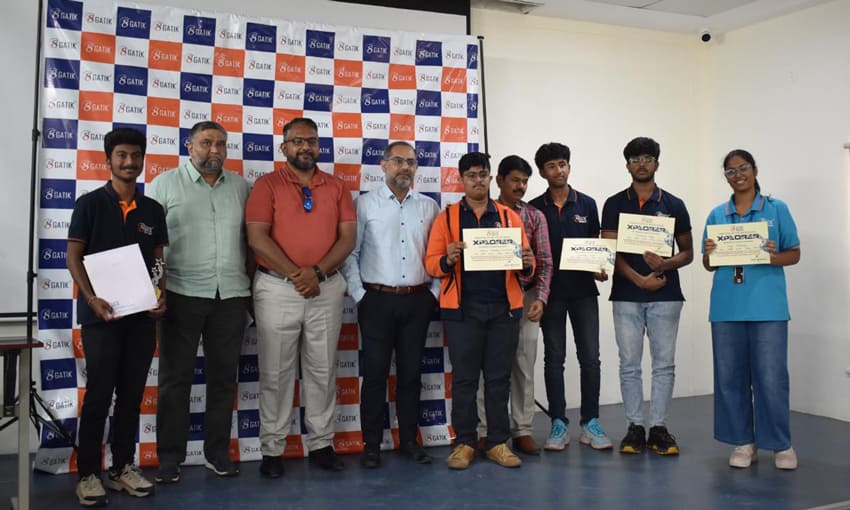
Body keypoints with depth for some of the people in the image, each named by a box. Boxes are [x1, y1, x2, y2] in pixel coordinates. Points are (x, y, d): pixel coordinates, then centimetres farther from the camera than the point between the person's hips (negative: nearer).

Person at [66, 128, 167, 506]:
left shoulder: (153, 210, 9)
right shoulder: (90, 203, -2)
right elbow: (74, 257, -5)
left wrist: (162, 295, -5)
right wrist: (91, 298, -18)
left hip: (142, 314, 4)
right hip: (101, 313, -4)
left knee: (132, 395, 10)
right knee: (99, 395, 0)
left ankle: (123, 468, 22)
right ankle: (88, 473, 11)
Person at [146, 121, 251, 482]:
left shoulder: (241, 186, 11)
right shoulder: (165, 183, 2)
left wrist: (255, 284, 7)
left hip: (232, 294, 3)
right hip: (182, 293, -3)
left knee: (223, 377, 9)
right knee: (176, 377, 4)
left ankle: (217, 451, 21)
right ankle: (170, 456, 14)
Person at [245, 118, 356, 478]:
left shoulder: (336, 187, 9)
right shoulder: (267, 184, 0)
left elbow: (348, 236, 2)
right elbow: (257, 237, -9)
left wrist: (317, 272, -13)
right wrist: (295, 275, -15)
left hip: (326, 288, 3)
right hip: (277, 288, -2)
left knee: (322, 370, 9)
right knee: (276, 372, 4)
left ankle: (321, 444, 20)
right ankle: (272, 449, 13)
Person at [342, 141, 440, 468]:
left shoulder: (429, 206, 9)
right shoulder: (365, 204, 1)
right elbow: (350, 253, 0)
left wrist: (434, 292, 5)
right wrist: (358, 295, -5)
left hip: (418, 300, 3)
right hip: (377, 299, -2)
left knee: (411, 372, 8)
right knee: (375, 373, 1)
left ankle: (408, 440, 21)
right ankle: (371, 445, 12)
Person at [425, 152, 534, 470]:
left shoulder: (509, 217, 11)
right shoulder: (447, 217, 6)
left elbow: (525, 261, 9)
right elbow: (431, 262, 1)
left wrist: (527, 263, -13)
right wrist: (448, 259, -20)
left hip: (504, 308, 2)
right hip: (462, 309, -1)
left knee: (499, 378, 7)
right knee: (464, 379, 4)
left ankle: (498, 443, 17)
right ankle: (464, 443, 14)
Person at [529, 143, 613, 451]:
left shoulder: (586, 204, 6)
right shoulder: (535, 209, 3)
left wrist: (599, 270, -8)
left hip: (583, 290, 1)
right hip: (550, 291, 0)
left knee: (590, 357, 0)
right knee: (554, 358, 5)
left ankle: (590, 423, 11)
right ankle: (558, 424, 13)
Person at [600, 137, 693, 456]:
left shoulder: (673, 205, 5)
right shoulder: (614, 205, 3)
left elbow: (687, 253, 7)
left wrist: (664, 264, -14)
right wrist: (640, 279, -14)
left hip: (665, 297, 1)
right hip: (626, 296, 0)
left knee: (664, 365, 4)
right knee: (629, 365, 4)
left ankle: (659, 428, 14)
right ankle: (634, 427, 14)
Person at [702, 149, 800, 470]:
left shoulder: (777, 209, 5)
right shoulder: (716, 215, 12)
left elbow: (795, 254, 5)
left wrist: (775, 257, -16)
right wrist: (709, 254, -9)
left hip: (767, 306, -3)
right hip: (726, 307, 3)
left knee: (771, 377, -3)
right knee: (730, 375, 6)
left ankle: (781, 444, 12)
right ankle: (744, 443, 18)